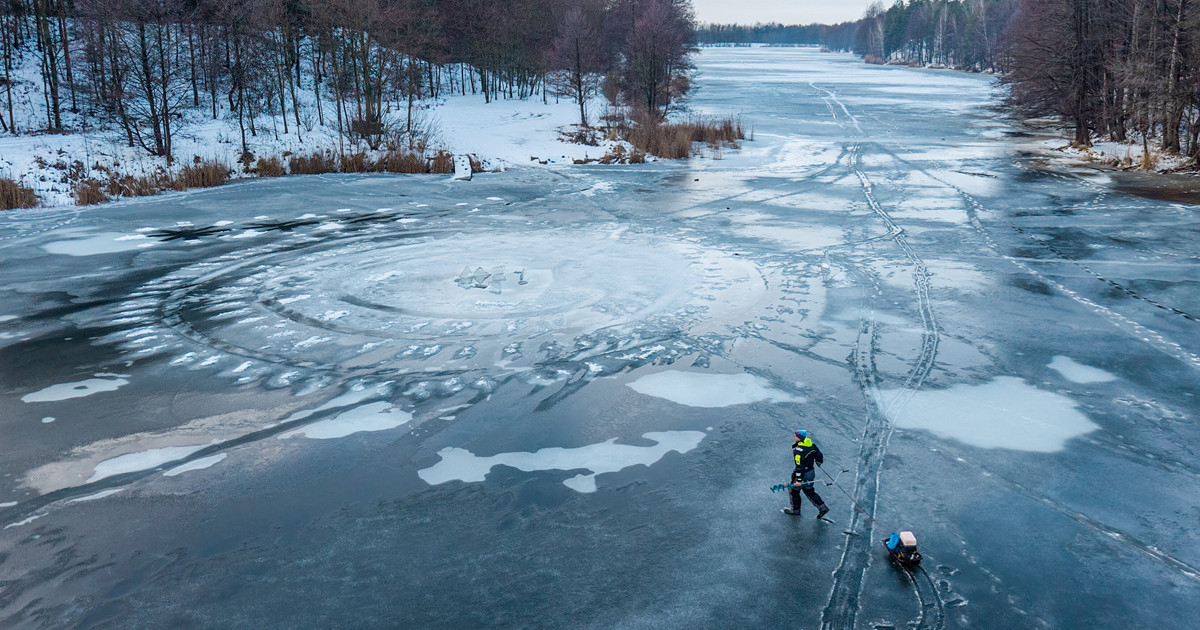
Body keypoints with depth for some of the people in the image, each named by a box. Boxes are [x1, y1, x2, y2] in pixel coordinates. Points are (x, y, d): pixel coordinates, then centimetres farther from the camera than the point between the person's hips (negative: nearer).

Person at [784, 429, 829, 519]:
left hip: (803, 474, -8)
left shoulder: (798, 450, -28)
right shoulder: (812, 445, -5)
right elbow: (820, 456, 6)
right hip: (811, 472, 8)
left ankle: (795, 510, 28)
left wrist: (798, 480, -23)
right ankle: (822, 507, 19)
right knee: (809, 491, 23)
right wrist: (819, 462, 28)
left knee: (793, 490, 14)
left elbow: (800, 466, -28)